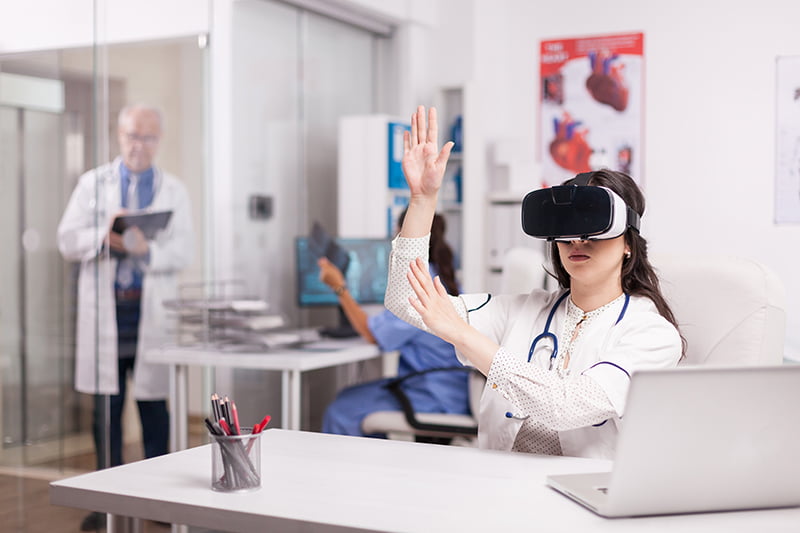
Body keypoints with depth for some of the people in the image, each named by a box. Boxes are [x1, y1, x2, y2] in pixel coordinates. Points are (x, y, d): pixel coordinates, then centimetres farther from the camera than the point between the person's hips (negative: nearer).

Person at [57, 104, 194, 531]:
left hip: (152, 310, -1)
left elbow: (183, 251, -2)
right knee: (106, 406, 5)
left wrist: (147, 250, -21)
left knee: (154, 403, 2)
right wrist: (105, 236, -17)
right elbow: (67, 240, 2)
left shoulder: (173, 191, 8)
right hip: (104, 308, 1)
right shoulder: (92, 184, 9)